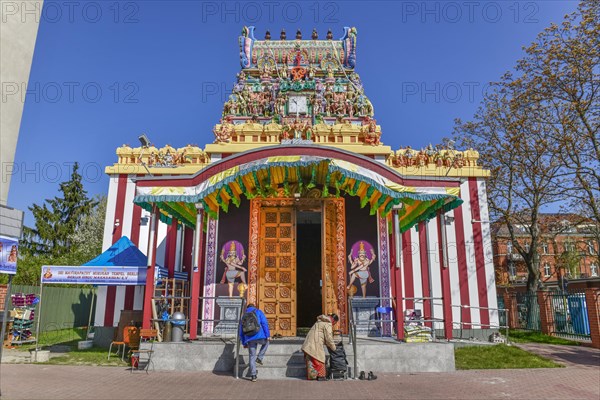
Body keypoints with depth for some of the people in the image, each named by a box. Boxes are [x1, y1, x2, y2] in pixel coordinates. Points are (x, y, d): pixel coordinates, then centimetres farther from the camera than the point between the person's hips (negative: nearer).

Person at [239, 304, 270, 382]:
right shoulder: (258, 312, 12)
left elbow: (241, 332, 22)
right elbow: (264, 323, -3)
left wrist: (244, 343, 28)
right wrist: (268, 335, -5)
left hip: (250, 339, 3)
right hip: (260, 336, -3)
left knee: (252, 357, 12)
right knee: (266, 342, 30)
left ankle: (253, 376, 8)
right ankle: (259, 357, 15)